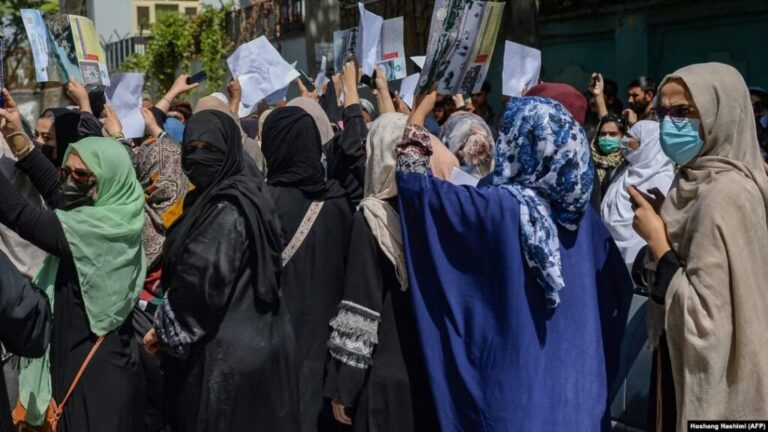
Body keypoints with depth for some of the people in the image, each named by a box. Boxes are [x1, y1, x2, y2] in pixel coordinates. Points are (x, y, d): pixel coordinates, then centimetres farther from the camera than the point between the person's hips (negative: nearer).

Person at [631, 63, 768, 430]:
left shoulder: (724, 194, -23)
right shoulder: (703, 180, 6)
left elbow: (704, 319, -27)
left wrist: (656, 239, -20)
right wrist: (661, 225, 0)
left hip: (706, 378, -9)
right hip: (690, 358, 9)